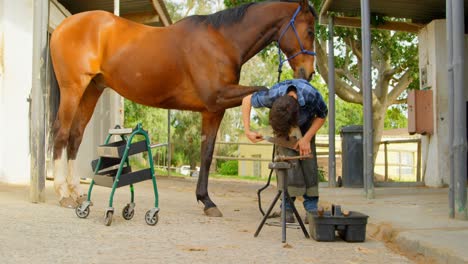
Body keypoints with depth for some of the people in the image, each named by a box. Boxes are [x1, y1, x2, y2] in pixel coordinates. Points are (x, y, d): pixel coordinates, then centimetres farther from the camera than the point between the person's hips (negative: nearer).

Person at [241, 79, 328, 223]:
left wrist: (307, 138, -27)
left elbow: (322, 116, -19)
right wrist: (247, 131, -26)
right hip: (283, 119, 0)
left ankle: (311, 208, -7)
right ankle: (287, 208, -10)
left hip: (307, 120, 0)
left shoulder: (312, 96, -43)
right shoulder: (272, 96, -41)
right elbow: (246, 100, -21)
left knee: (308, 158, -11)